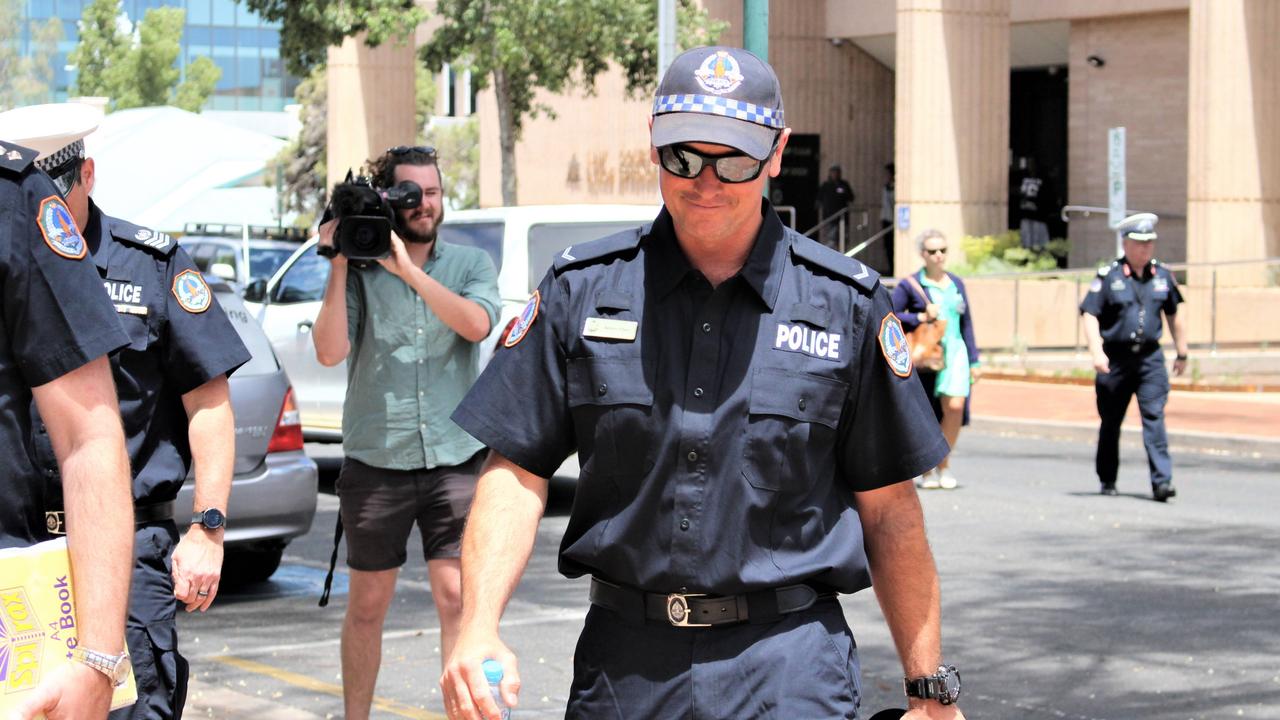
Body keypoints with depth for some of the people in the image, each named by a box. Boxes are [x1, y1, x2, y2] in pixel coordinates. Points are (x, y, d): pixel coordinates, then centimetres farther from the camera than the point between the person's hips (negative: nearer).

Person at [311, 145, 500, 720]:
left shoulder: (471, 264, 6)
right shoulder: (359, 271, 2)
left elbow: (477, 324, -14)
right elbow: (330, 352, -10)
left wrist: (408, 269, -19)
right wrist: (339, 265, -12)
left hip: (455, 459, 0)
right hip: (375, 460, 0)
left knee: (457, 597, -5)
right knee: (367, 604, 9)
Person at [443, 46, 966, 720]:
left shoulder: (846, 302, 2)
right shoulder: (581, 289, 4)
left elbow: (887, 510, 4)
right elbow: (518, 470, 2)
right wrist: (478, 631, -12)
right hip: (622, 660, 2)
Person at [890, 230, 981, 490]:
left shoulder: (956, 283, 14)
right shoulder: (910, 285, 0)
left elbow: (966, 323, 18)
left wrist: (973, 360, 15)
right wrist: (920, 318, -12)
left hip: (954, 352, 3)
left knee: (955, 407, -15)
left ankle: (944, 464, 4)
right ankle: (926, 471, 19)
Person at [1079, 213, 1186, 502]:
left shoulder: (1162, 275, 8)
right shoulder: (1108, 276, -5)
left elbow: (1173, 315, 19)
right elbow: (1090, 315, -10)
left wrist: (1181, 352, 22)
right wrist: (1096, 352, -22)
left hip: (1150, 358, 2)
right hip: (1115, 359, -2)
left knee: (1154, 416, -11)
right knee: (1111, 422, 9)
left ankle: (1161, 481, -16)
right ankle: (1107, 480, 24)